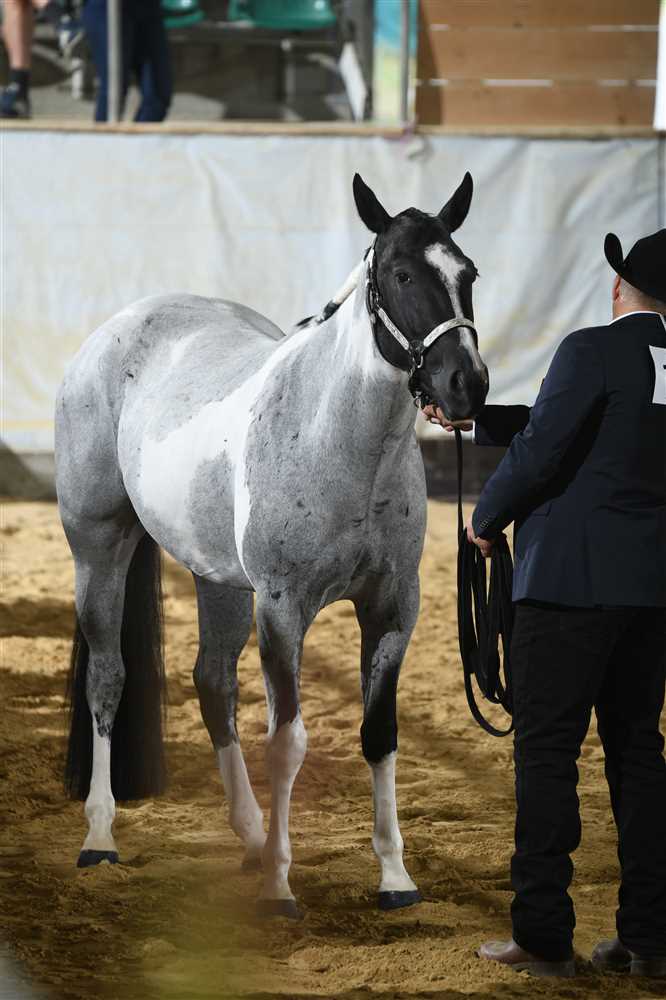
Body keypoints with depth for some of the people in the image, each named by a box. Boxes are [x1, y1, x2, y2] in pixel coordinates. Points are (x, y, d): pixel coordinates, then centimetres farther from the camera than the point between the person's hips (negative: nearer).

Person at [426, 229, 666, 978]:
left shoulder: (593, 351, -12)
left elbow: (540, 449, -14)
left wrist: (487, 517, 4)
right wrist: (470, 419, 23)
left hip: (570, 580, -7)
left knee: (546, 753, -2)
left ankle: (543, 937, -2)